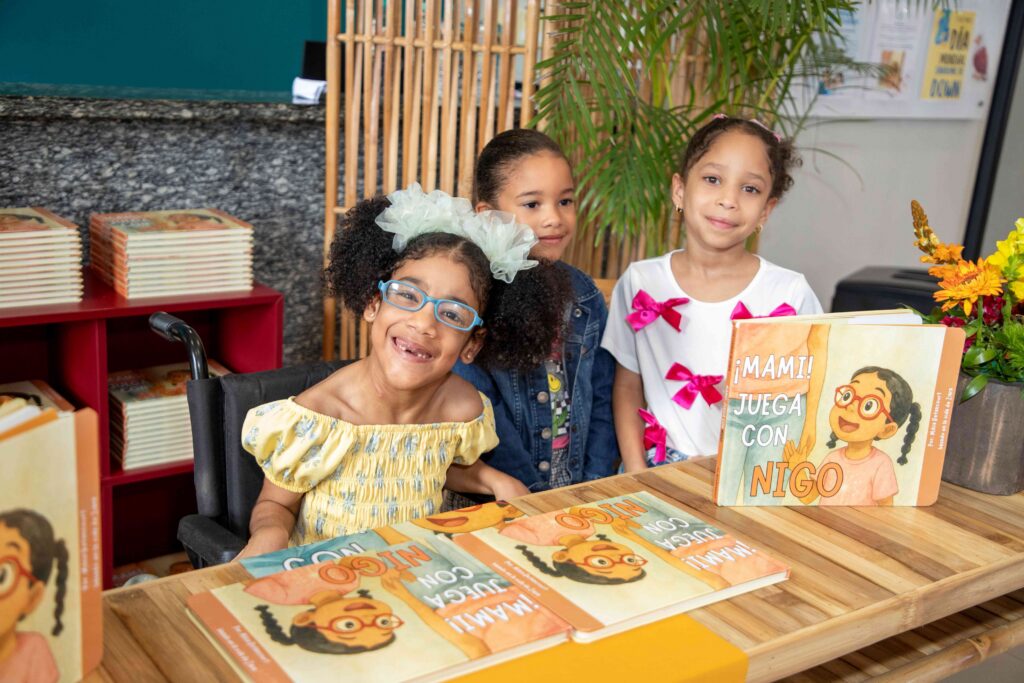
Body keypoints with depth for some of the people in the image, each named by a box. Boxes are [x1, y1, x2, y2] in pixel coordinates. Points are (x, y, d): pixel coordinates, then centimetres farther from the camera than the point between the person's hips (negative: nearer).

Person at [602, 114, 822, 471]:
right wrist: (637, 472, -2)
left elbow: (807, 399, 5)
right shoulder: (640, 283, 1)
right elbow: (628, 385, 8)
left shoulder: (791, 294, -3)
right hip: (659, 469, 1)